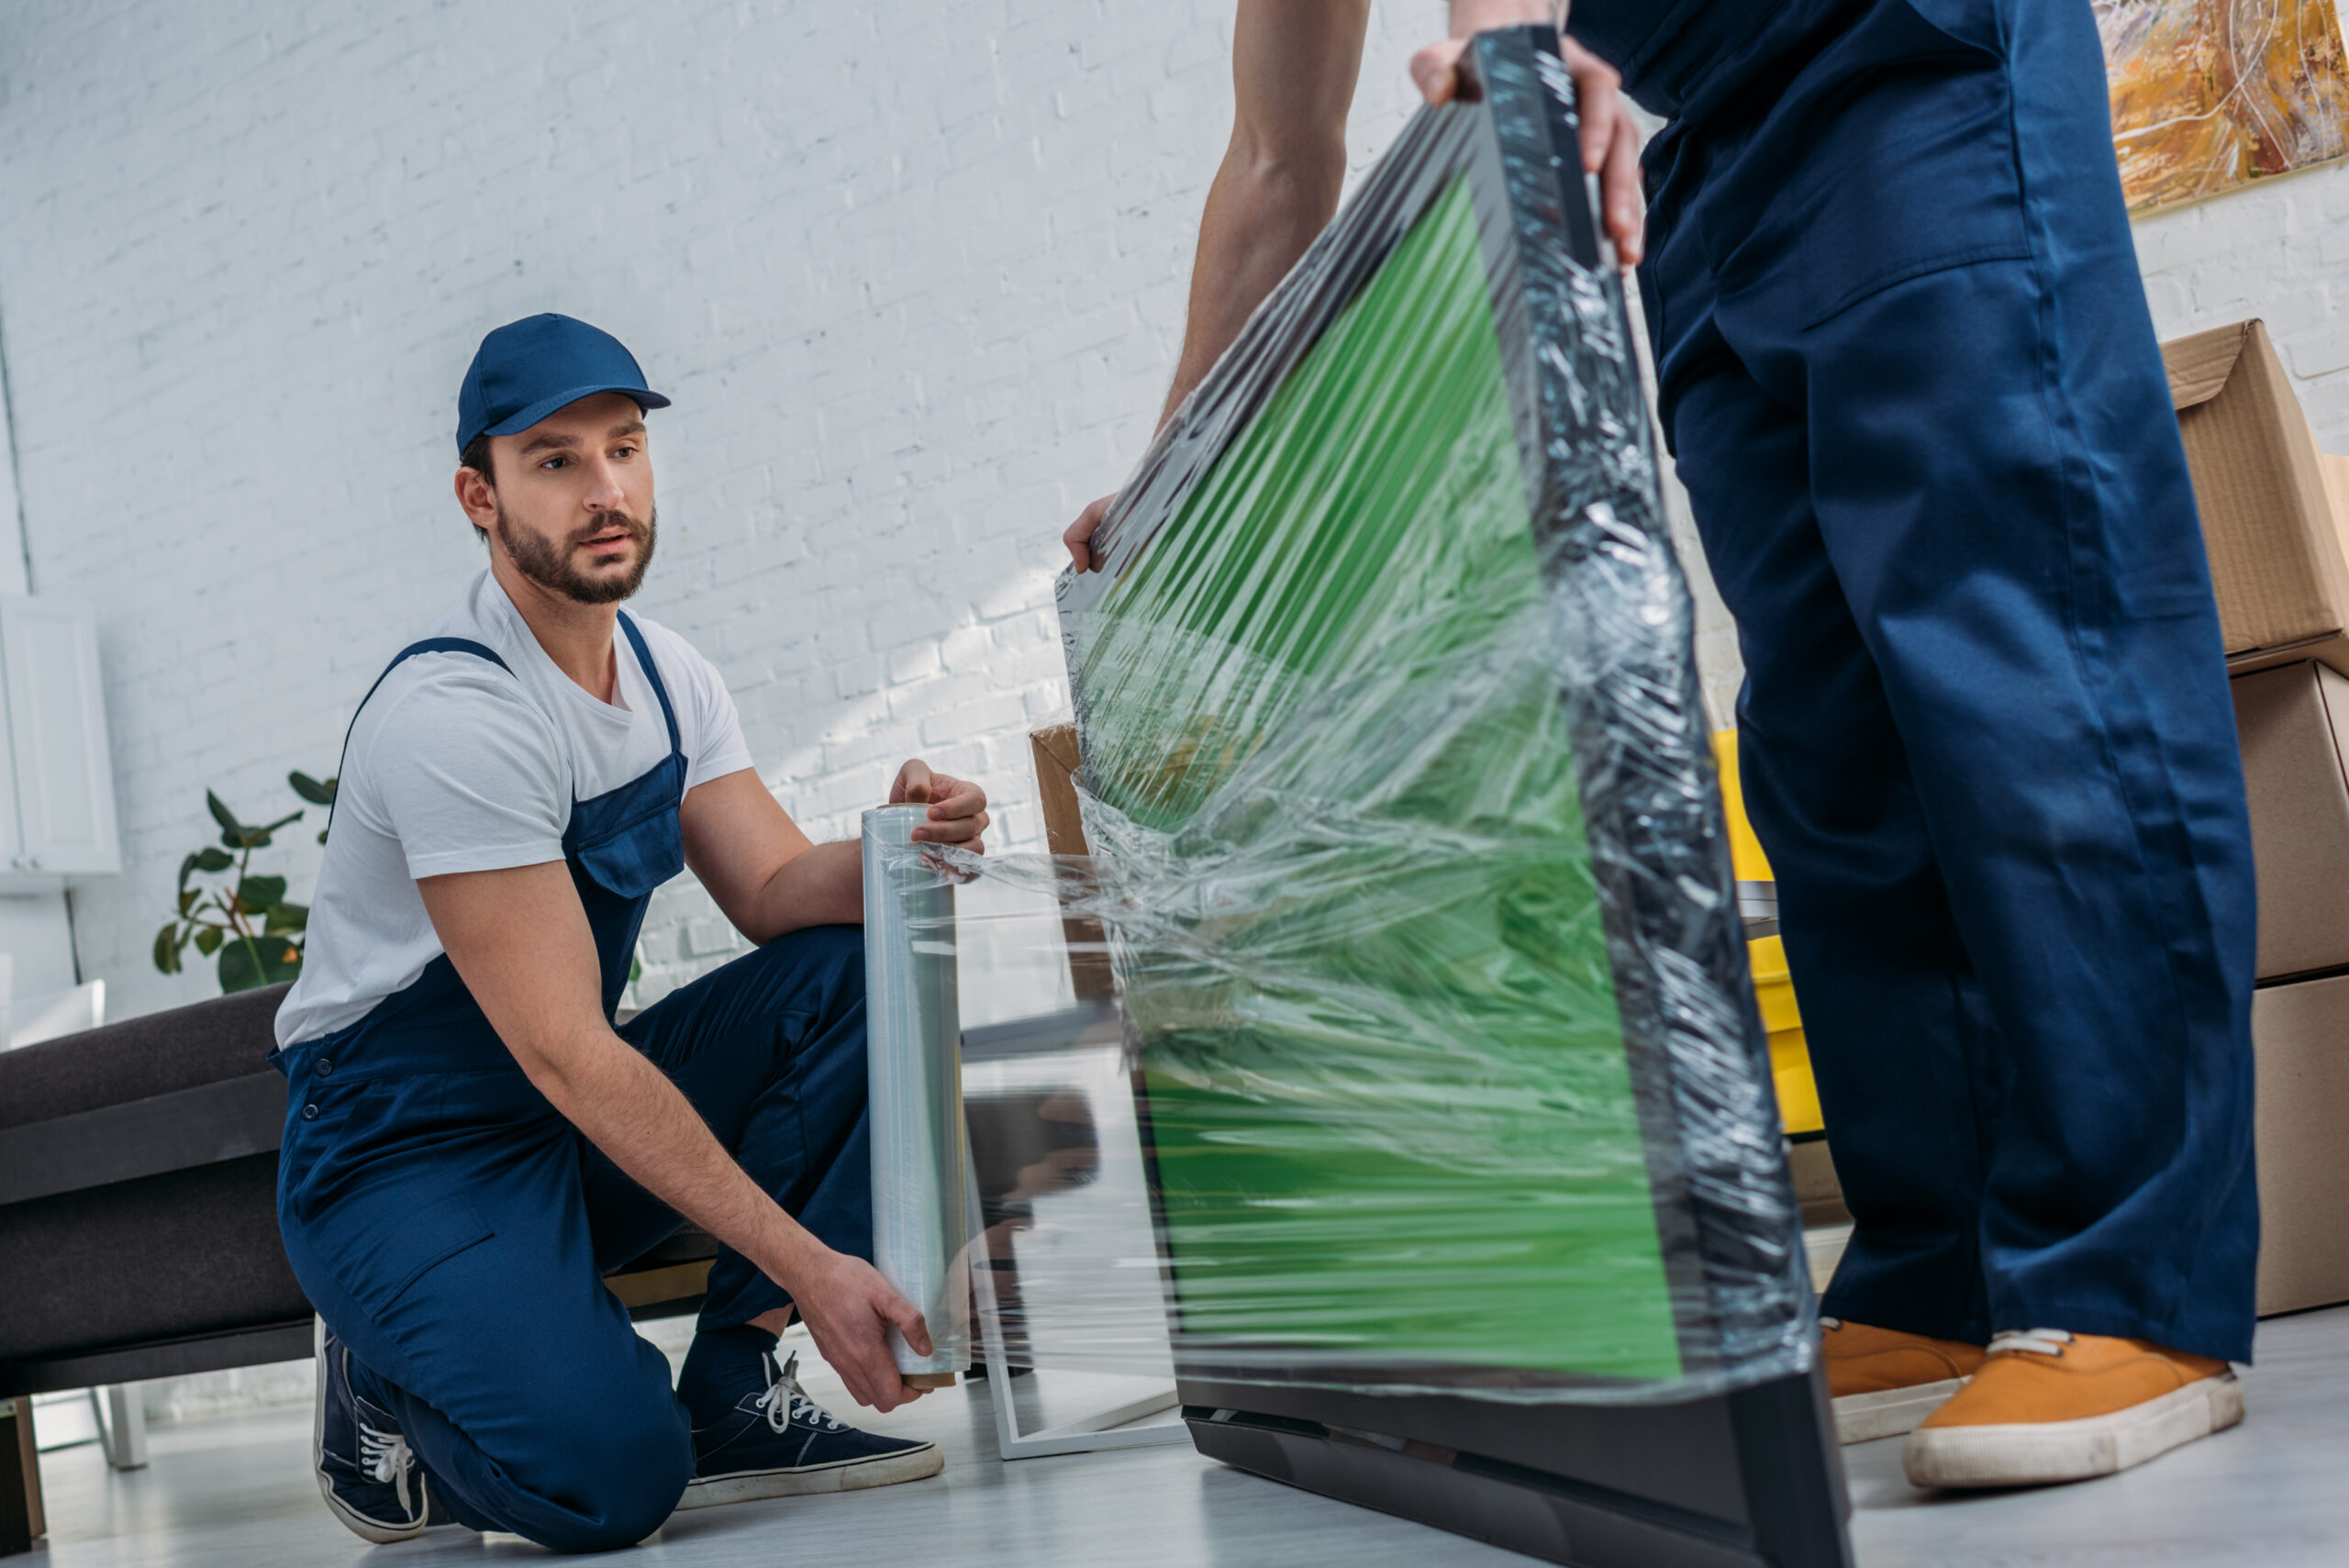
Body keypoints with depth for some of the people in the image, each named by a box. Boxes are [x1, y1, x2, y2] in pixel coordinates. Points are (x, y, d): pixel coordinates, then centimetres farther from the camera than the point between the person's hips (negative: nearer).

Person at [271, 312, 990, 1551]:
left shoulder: (668, 676, 4)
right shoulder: (453, 712, -23)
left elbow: (776, 891, 0)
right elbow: (566, 1054, -27)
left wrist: (896, 847, -25)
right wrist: (809, 1264, -30)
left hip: (581, 1123, 8)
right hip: (406, 1156, -8)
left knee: (858, 964, -12)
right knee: (608, 1476, -29)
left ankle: (732, 1393, -8)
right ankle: (386, 1389, 5)